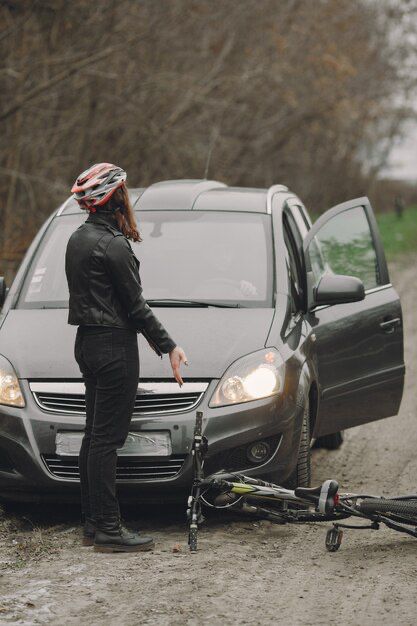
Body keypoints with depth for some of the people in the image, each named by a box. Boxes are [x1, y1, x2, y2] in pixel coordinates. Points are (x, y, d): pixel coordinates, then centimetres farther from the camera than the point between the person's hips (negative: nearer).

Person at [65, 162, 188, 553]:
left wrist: (142, 331, 25)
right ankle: (107, 529, -8)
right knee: (107, 437, -9)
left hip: (88, 342, 10)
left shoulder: (78, 239, 12)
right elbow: (135, 304, -15)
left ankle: (92, 522, 18)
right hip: (113, 346, -10)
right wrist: (168, 345, -8)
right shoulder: (112, 246, -18)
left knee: (94, 434, 13)